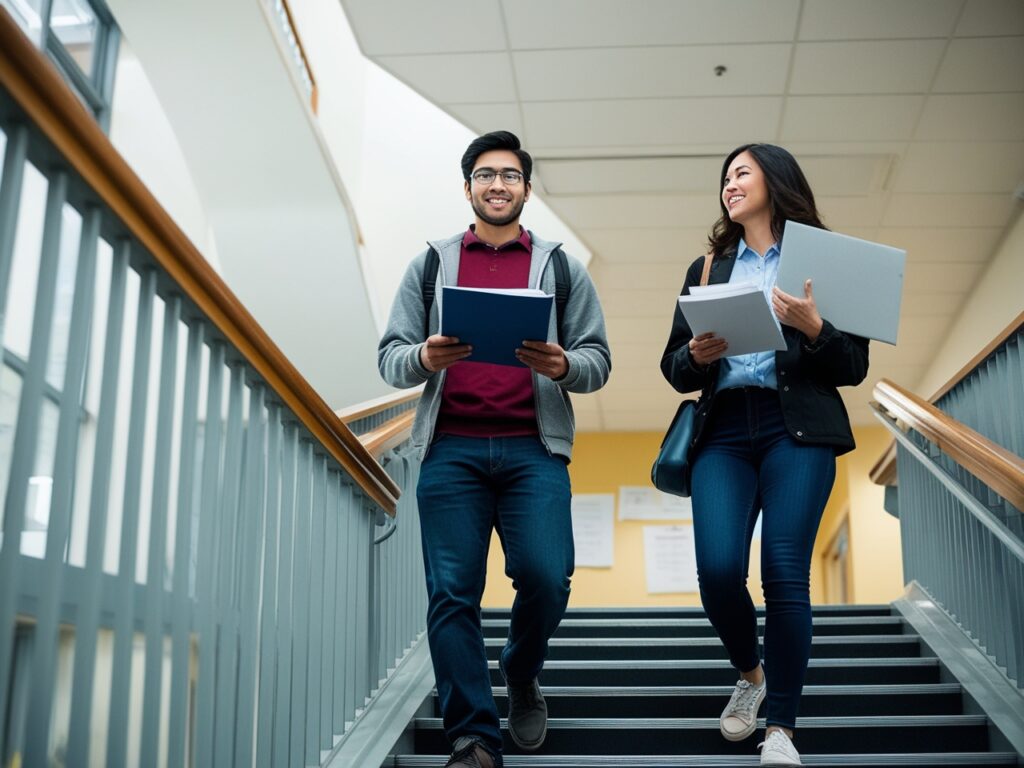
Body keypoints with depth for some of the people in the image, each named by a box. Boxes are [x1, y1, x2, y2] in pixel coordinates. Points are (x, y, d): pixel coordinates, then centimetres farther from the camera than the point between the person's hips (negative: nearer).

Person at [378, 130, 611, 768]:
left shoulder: (563, 269, 16)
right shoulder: (429, 266, 17)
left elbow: (599, 362, 10)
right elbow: (390, 358, 11)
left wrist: (562, 366, -13)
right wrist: (424, 359, -13)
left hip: (533, 447, 0)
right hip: (451, 447, 1)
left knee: (545, 578, -11)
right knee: (453, 593, -5)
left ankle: (522, 676, 21)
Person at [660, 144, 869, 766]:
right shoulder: (707, 267, 19)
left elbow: (855, 368, 5)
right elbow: (674, 368, 16)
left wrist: (812, 328, -13)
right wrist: (697, 355, -6)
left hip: (798, 430, -2)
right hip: (724, 429, 3)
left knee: (785, 576, -11)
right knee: (718, 571, -11)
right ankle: (750, 674, 19)